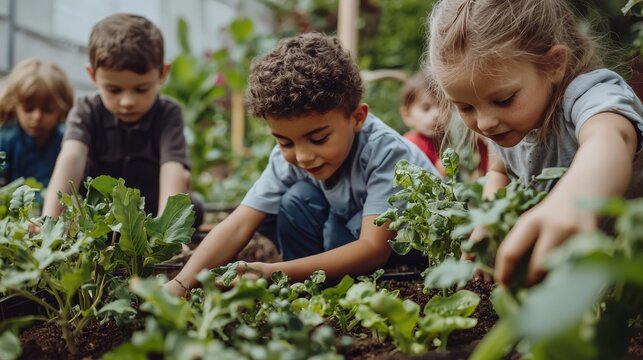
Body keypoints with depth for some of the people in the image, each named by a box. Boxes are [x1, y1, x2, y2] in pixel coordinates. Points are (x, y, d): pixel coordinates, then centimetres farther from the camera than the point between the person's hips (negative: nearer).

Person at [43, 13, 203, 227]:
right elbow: (71, 158, -34)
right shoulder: (87, 112, -16)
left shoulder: (167, 115, -19)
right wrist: (49, 218, -51)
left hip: (150, 215, 0)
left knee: (192, 209, -27)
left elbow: (173, 172, -35)